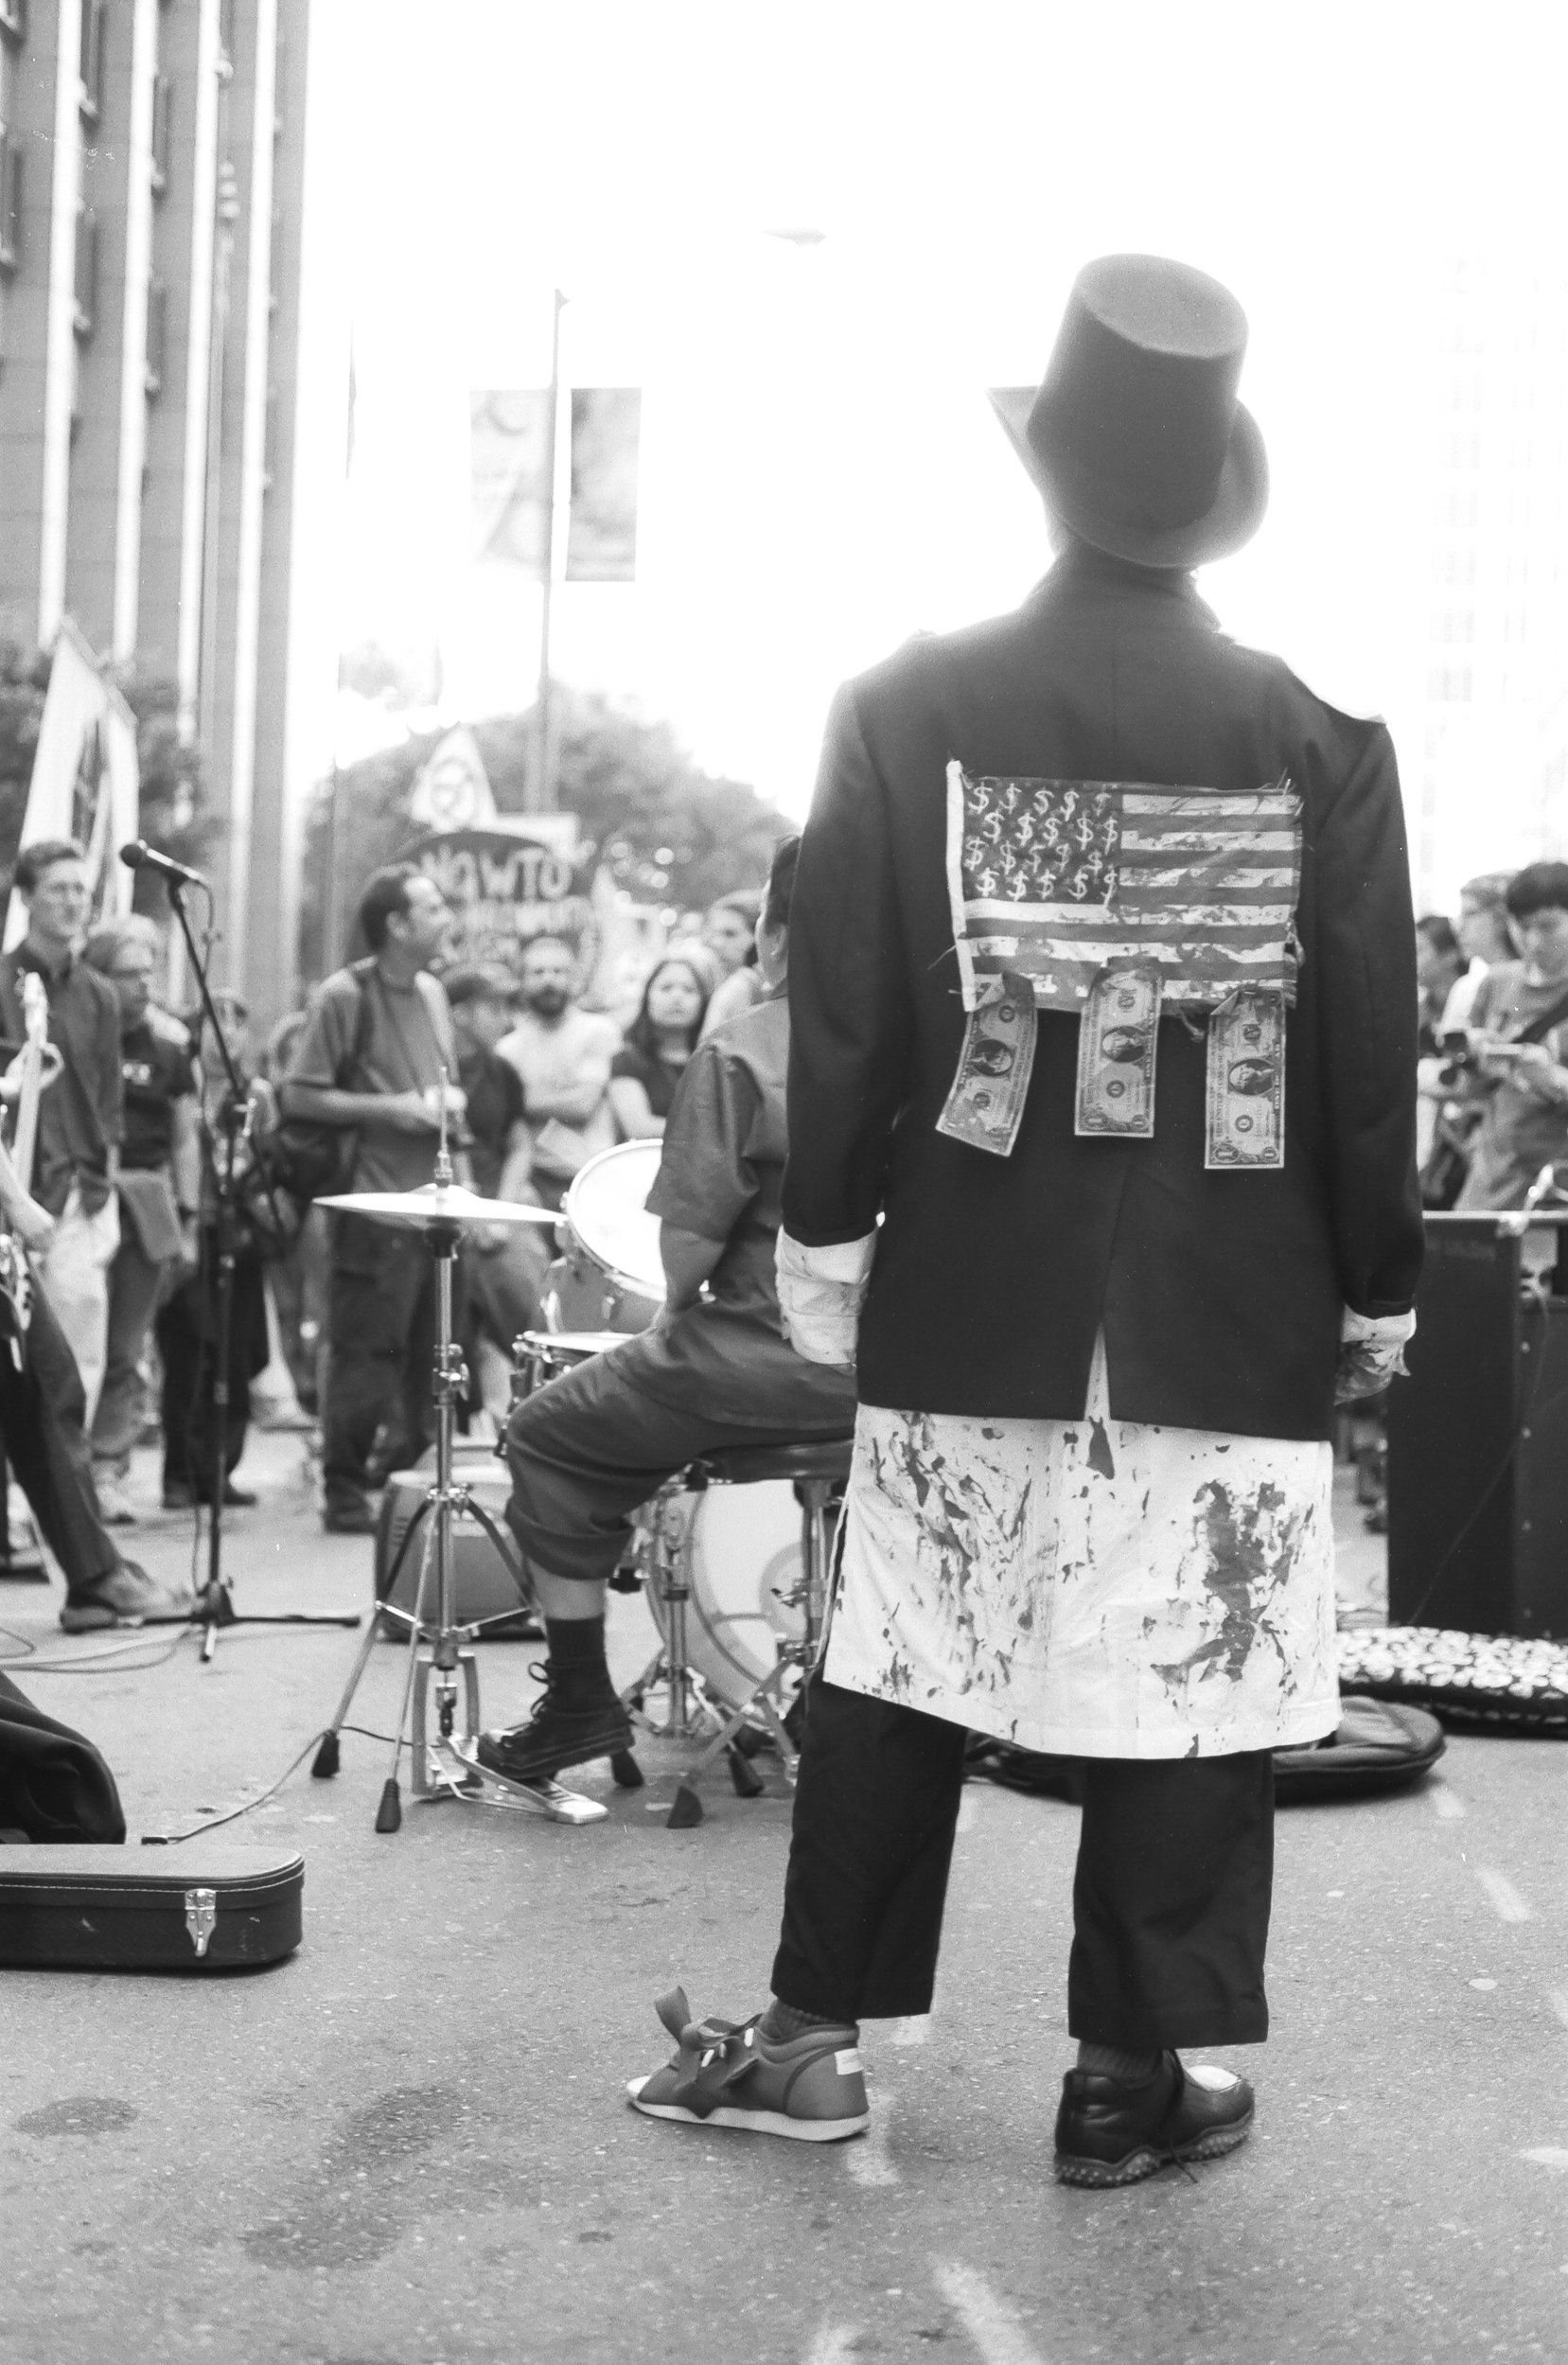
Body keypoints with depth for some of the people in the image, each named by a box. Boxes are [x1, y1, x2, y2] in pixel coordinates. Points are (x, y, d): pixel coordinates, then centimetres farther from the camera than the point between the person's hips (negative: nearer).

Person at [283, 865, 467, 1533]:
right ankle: (345, 1493, 6)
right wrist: (392, 1109, -15)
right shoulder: (345, 995, -8)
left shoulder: (431, 993, 14)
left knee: (430, 1354, 9)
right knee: (365, 1356, -3)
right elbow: (299, 1095, -11)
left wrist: (450, 1106, 5)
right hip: (376, 1208, -7)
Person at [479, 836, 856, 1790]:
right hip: (890, 1375, 6)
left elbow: (690, 1245, -17)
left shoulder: (736, 1058, -13)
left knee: (550, 1436, 13)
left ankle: (581, 1699, 14)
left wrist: (677, 1312, 2)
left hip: (765, 1361, -6)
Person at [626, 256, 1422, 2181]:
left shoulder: (906, 710, -3)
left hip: (969, 1295, 1)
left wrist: (821, 1240, 8)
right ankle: (1139, 2075, 14)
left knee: (896, 1665, 12)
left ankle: (816, 2034, 22)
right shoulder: (1319, 742, -3)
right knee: (1190, 1688, 6)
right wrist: (1376, 1291, 9)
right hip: (1231, 1309, -1)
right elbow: (1372, 1050, 0)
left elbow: (842, 1010, -1)